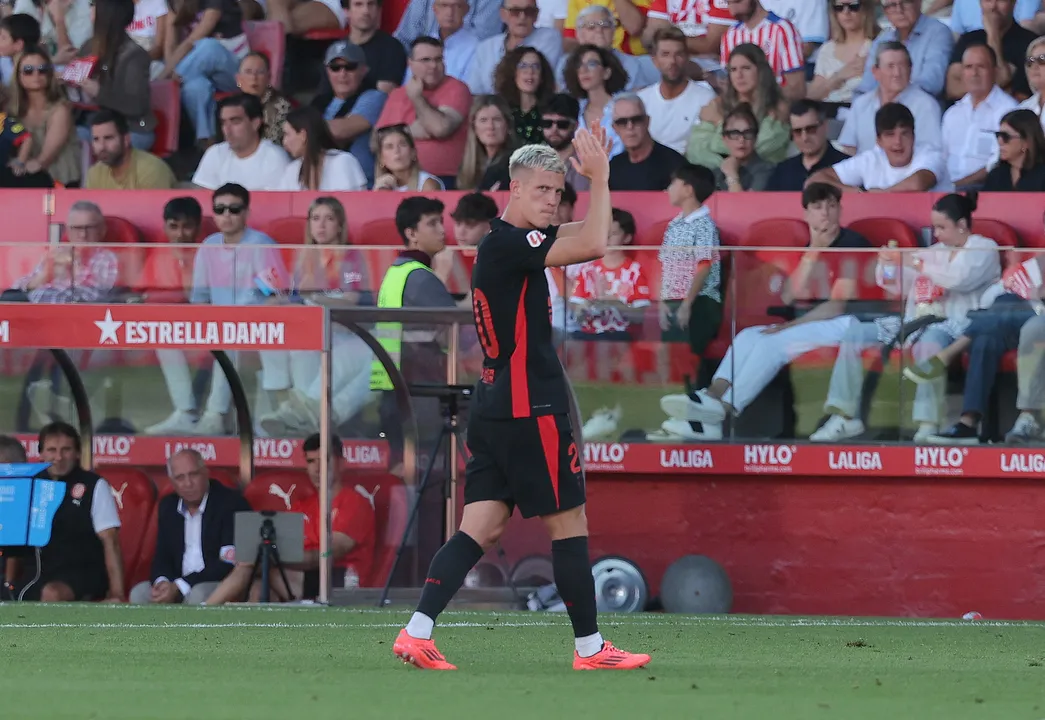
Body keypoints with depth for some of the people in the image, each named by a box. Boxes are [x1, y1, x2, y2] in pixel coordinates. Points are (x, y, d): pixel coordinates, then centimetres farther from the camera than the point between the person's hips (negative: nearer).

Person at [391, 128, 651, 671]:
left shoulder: (509, 242, 15)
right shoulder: (508, 244, -15)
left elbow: (589, 236, 25)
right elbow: (594, 245, -23)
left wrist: (598, 178, 12)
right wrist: (599, 176, -13)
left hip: (495, 408, 10)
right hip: (530, 408, -10)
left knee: (482, 526, 4)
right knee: (569, 523, 1)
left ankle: (417, 631, -5)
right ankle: (589, 648, 8)